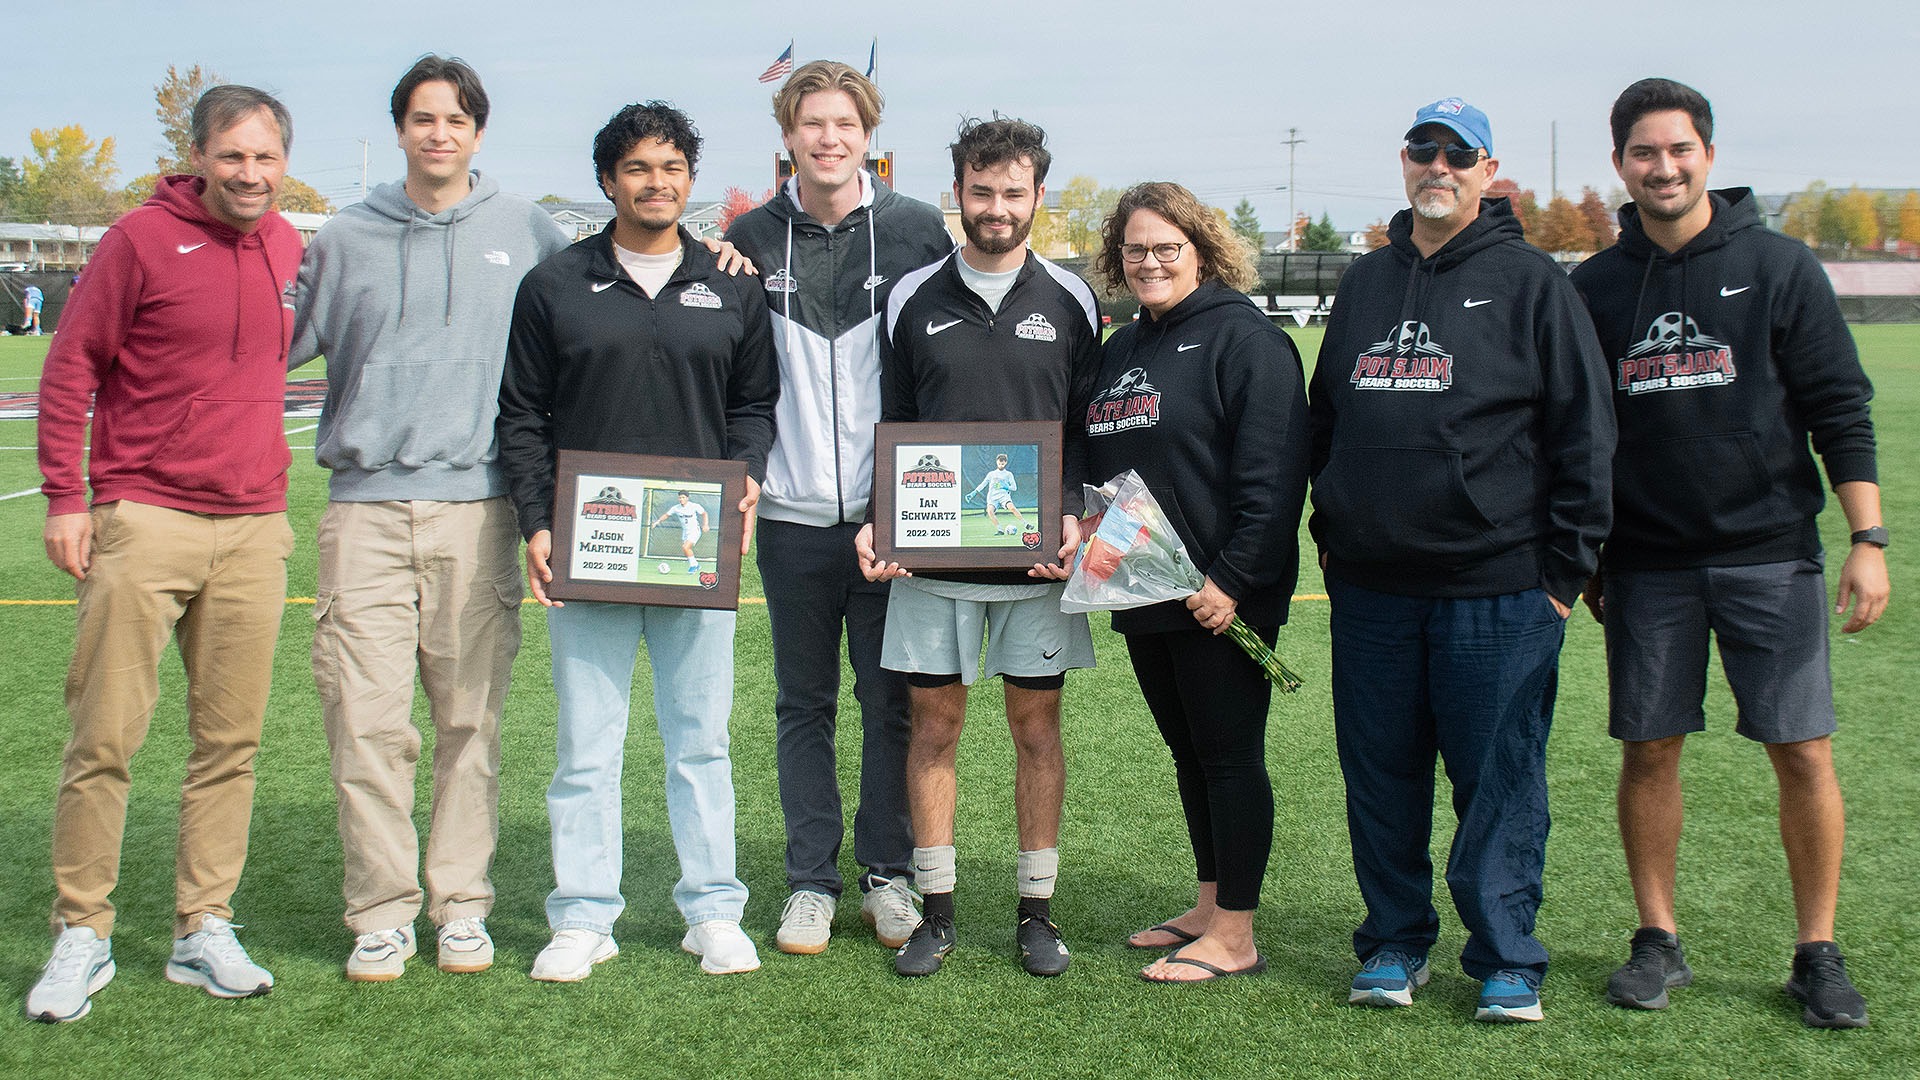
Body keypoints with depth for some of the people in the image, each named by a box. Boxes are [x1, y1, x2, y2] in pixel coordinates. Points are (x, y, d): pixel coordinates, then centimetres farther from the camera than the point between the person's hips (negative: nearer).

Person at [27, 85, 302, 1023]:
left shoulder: (289, 249, 10)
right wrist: (64, 500, -8)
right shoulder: (142, 239, -5)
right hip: (143, 519, -4)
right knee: (105, 735, -3)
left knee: (231, 740, 7)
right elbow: (69, 369, -3)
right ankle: (81, 935, 9)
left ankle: (204, 931, 16)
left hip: (254, 530, 5)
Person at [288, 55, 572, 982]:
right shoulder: (346, 240, 11)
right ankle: (381, 912, 6)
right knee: (367, 720, -4)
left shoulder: (525, 232, 9)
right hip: (366, 503, 1)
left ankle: (462, 903, 13)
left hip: (477, 504, 0)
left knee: (471, 718, 4)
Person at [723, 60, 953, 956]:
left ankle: (888, 874, 18)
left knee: (892, 702, 5)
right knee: (803, 705, 8)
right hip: (794, 514, 1)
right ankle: (811, 882, 18)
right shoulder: (752, 239, 5)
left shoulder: (918, 231, 2)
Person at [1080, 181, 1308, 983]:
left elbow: (1272, 475, -16)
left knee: (1230, 754, -1)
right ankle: (1210, 905, 26)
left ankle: (1235, 936, 6)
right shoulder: (1119, 351, 16)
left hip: (1221, 599, -8)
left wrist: (1234, 579, -21)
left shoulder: (1243, 338, -9)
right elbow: (1096, 466, 22)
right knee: (1188, 753, 15)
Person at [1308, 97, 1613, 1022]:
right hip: (1370, 589, 4)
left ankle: (1506, 961, 13)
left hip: (1498, 590, -4)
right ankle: (1394, 943, 23)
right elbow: (1325, 418, 23)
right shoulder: (1364, 284, 16)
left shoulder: (1530, 283, 1)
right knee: (1380, 775, 9)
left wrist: (1564, 566, -6)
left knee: (1499, 779, 1)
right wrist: (1331, 529, 14)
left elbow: (1584, 433, -2)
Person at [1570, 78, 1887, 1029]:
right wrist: (1578, 556, 10)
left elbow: (1841, 410, 0)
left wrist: (1868, 538, -7)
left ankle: (1817, 954, 12)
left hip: (1770, 555, -2)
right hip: (1646, 564, 2)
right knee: (1649, 750, 5)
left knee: (1803, 752, -2)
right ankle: (1658, 943, 19)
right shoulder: (1594, 289, 6)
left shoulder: (1778, 268, 1)